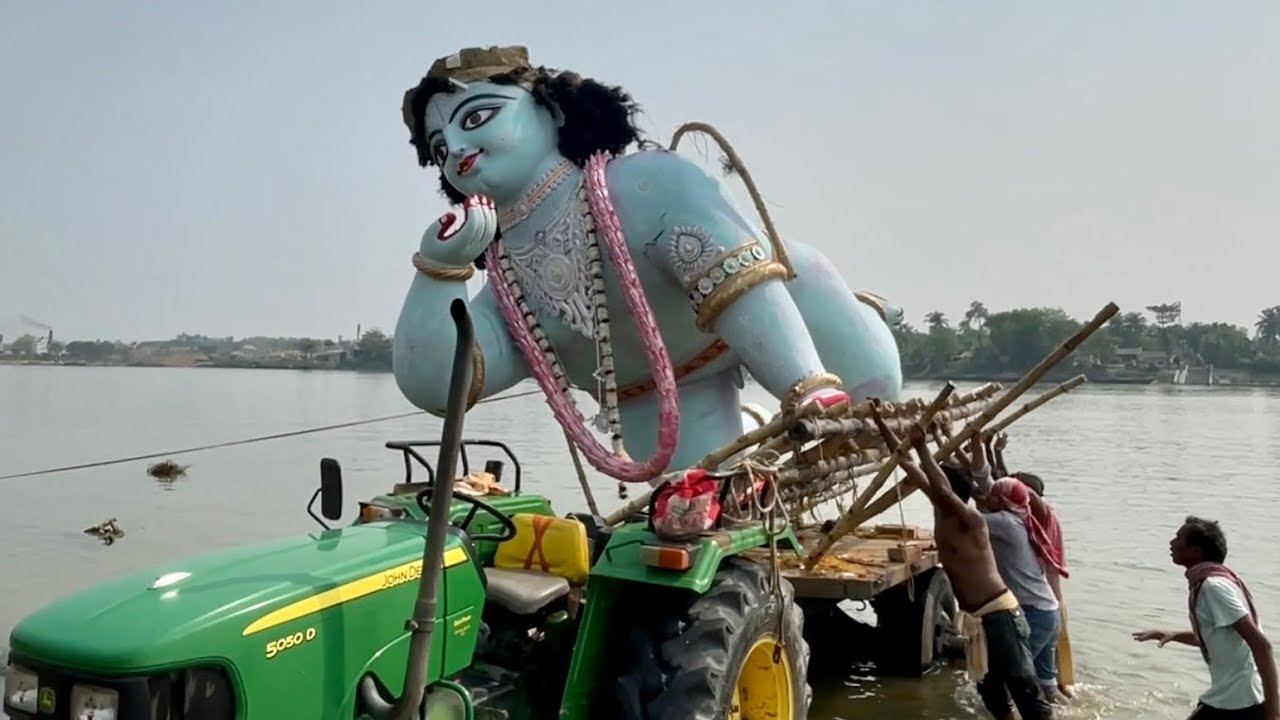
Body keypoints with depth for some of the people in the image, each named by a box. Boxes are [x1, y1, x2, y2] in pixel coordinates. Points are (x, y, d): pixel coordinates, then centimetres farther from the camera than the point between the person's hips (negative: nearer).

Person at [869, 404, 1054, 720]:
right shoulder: (939, 508, 4)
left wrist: (922, 448, -39)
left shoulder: (971, 519, -19)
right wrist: (880, 423, 4)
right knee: (989, 686, 19)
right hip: (974, 617, 9)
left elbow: (943, 489, -41)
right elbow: (906, 463, 4)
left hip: (998, 614, -9)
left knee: (1023, 686, -7)